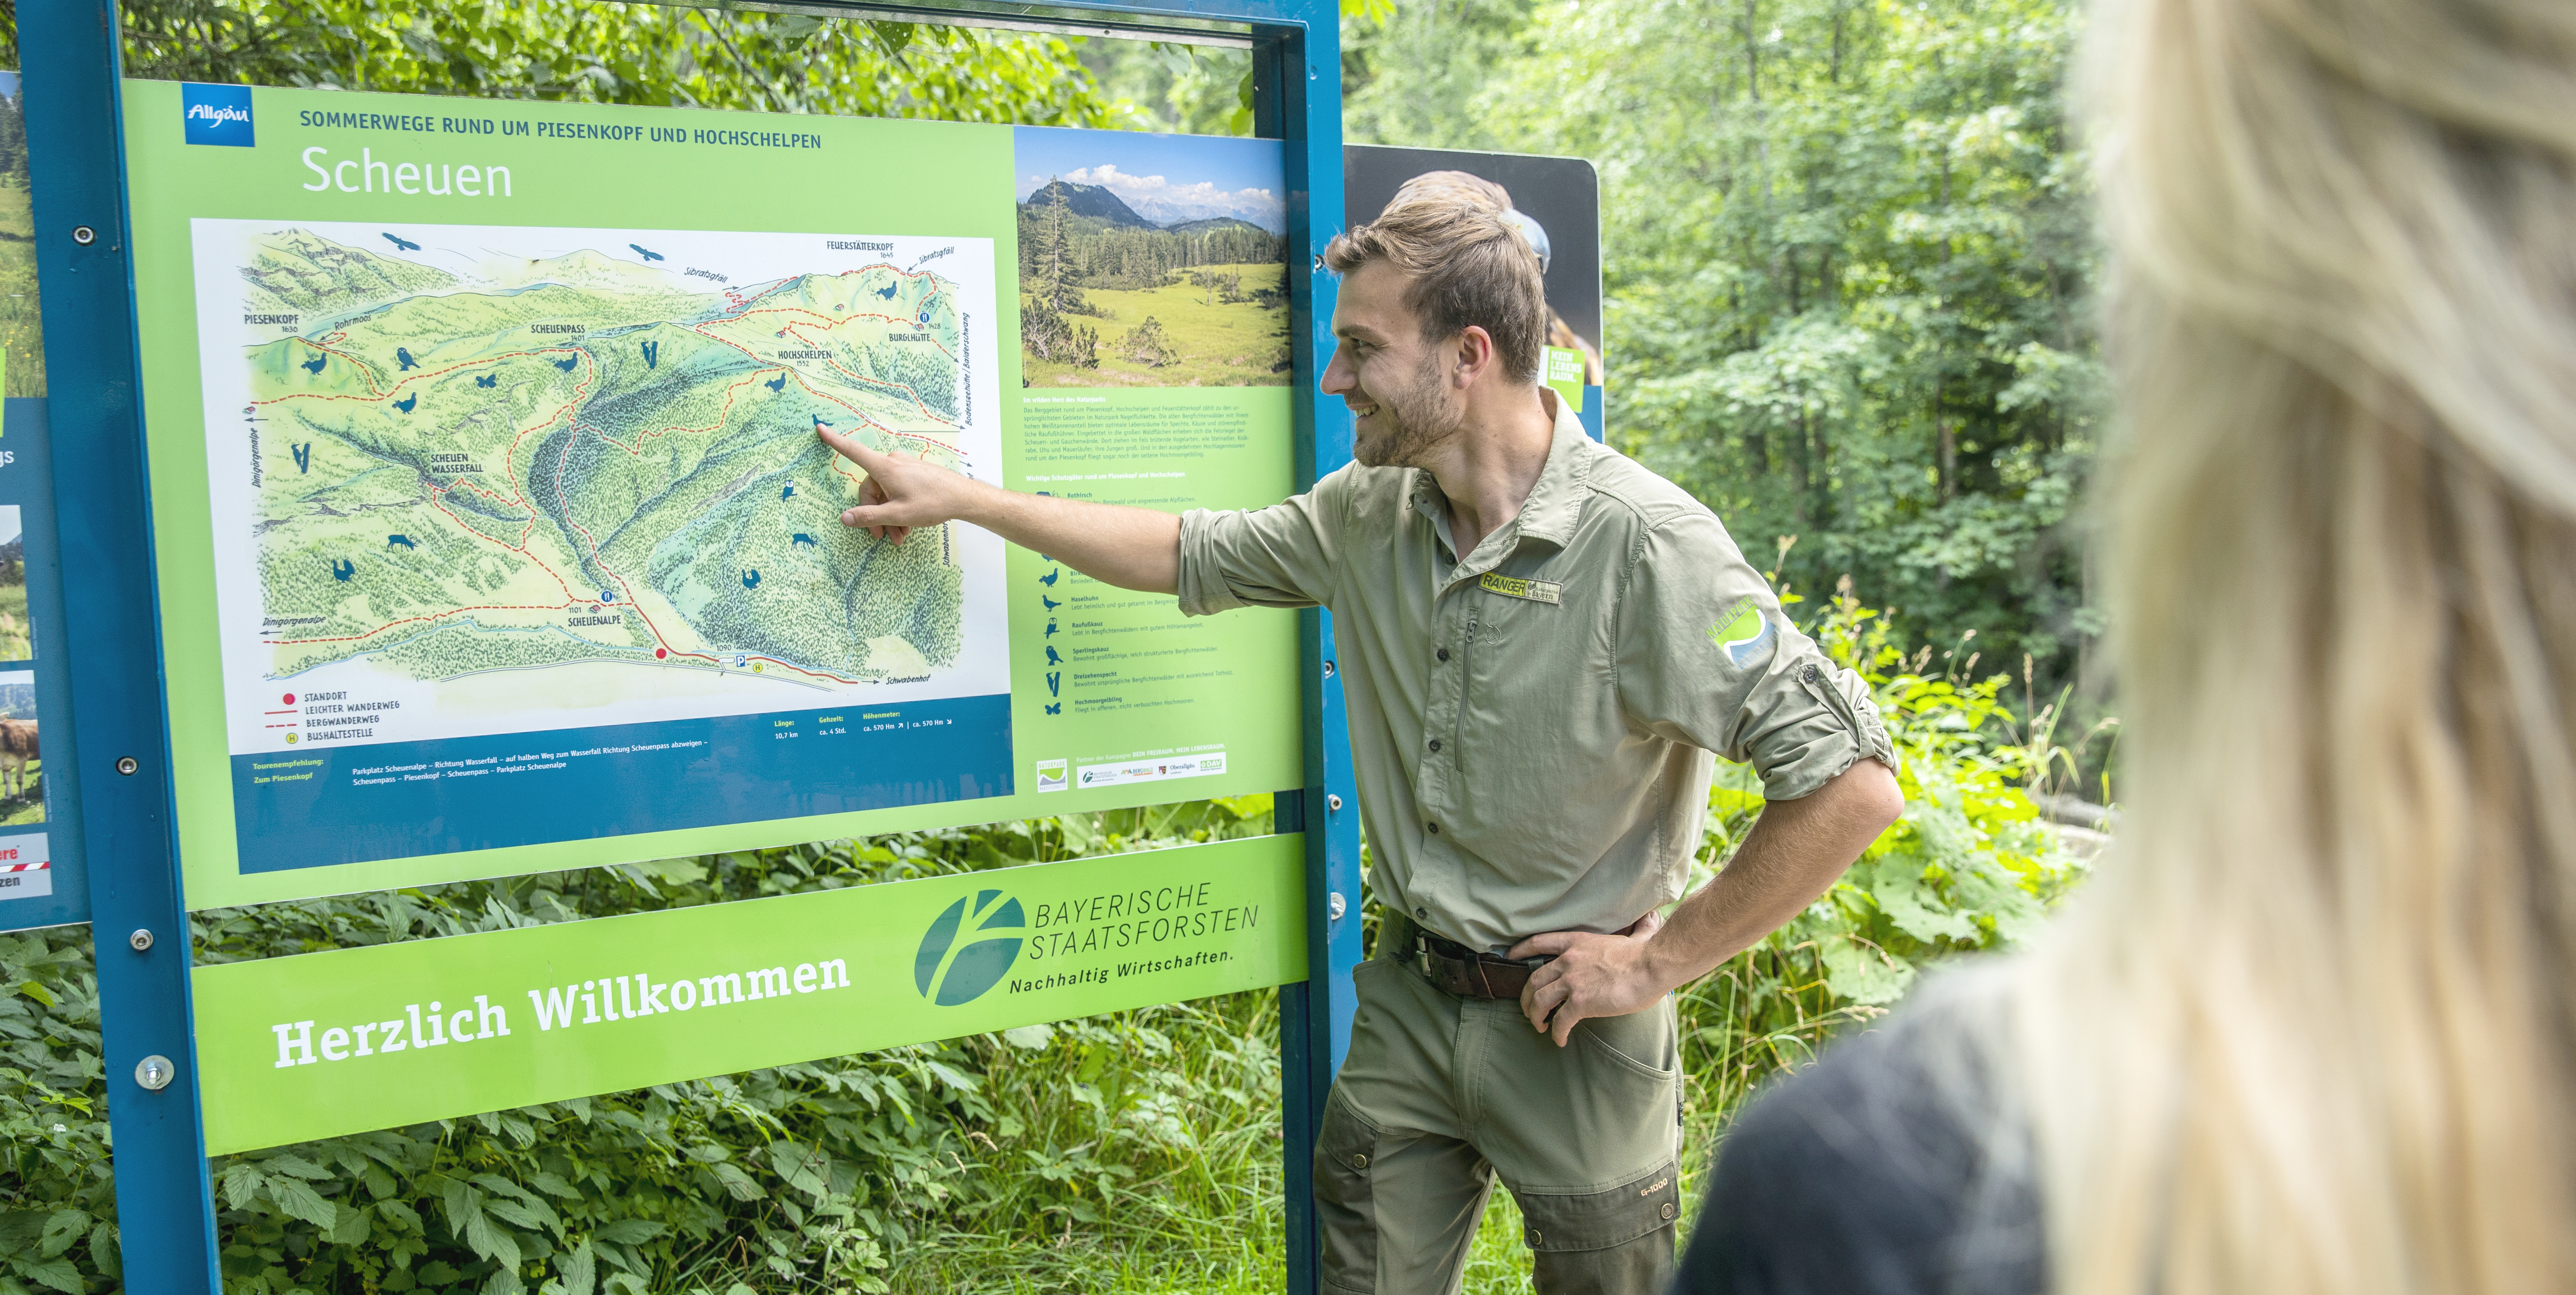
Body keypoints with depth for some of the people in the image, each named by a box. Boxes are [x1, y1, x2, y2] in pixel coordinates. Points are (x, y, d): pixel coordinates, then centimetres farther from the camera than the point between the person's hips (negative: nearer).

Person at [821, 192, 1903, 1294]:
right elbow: (1192, 556, 13)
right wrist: (960, 497, 13)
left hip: (1572, 1026, -5)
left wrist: (1660, 961, -17)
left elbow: (1853, 782, -24)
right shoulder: (1369, 513, -3)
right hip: (1408, 1005, 5)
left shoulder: (1645, 544, -23)